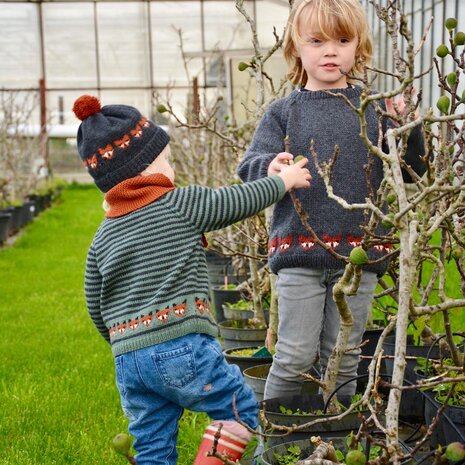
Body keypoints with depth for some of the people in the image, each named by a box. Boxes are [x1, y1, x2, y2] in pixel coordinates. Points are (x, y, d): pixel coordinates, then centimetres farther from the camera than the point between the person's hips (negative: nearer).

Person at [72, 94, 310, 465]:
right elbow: (240, 201, 5)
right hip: (182, 348, -6)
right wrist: (283, 181, 22)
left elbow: (96, 308, 17)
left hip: (127, 361, 6)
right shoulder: (180, 204, -5)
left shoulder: (102, 237, 12)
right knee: (240, 407, 11)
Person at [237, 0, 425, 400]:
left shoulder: (375, 108, 5)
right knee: (295, 357, 3)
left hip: (359, 255, 1)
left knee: (343, 360, 13)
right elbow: (248, 166, -1)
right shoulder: (284, 112, 4)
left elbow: (412, 170, 6)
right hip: (299, 253, -1)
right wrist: (270, 167, -24)